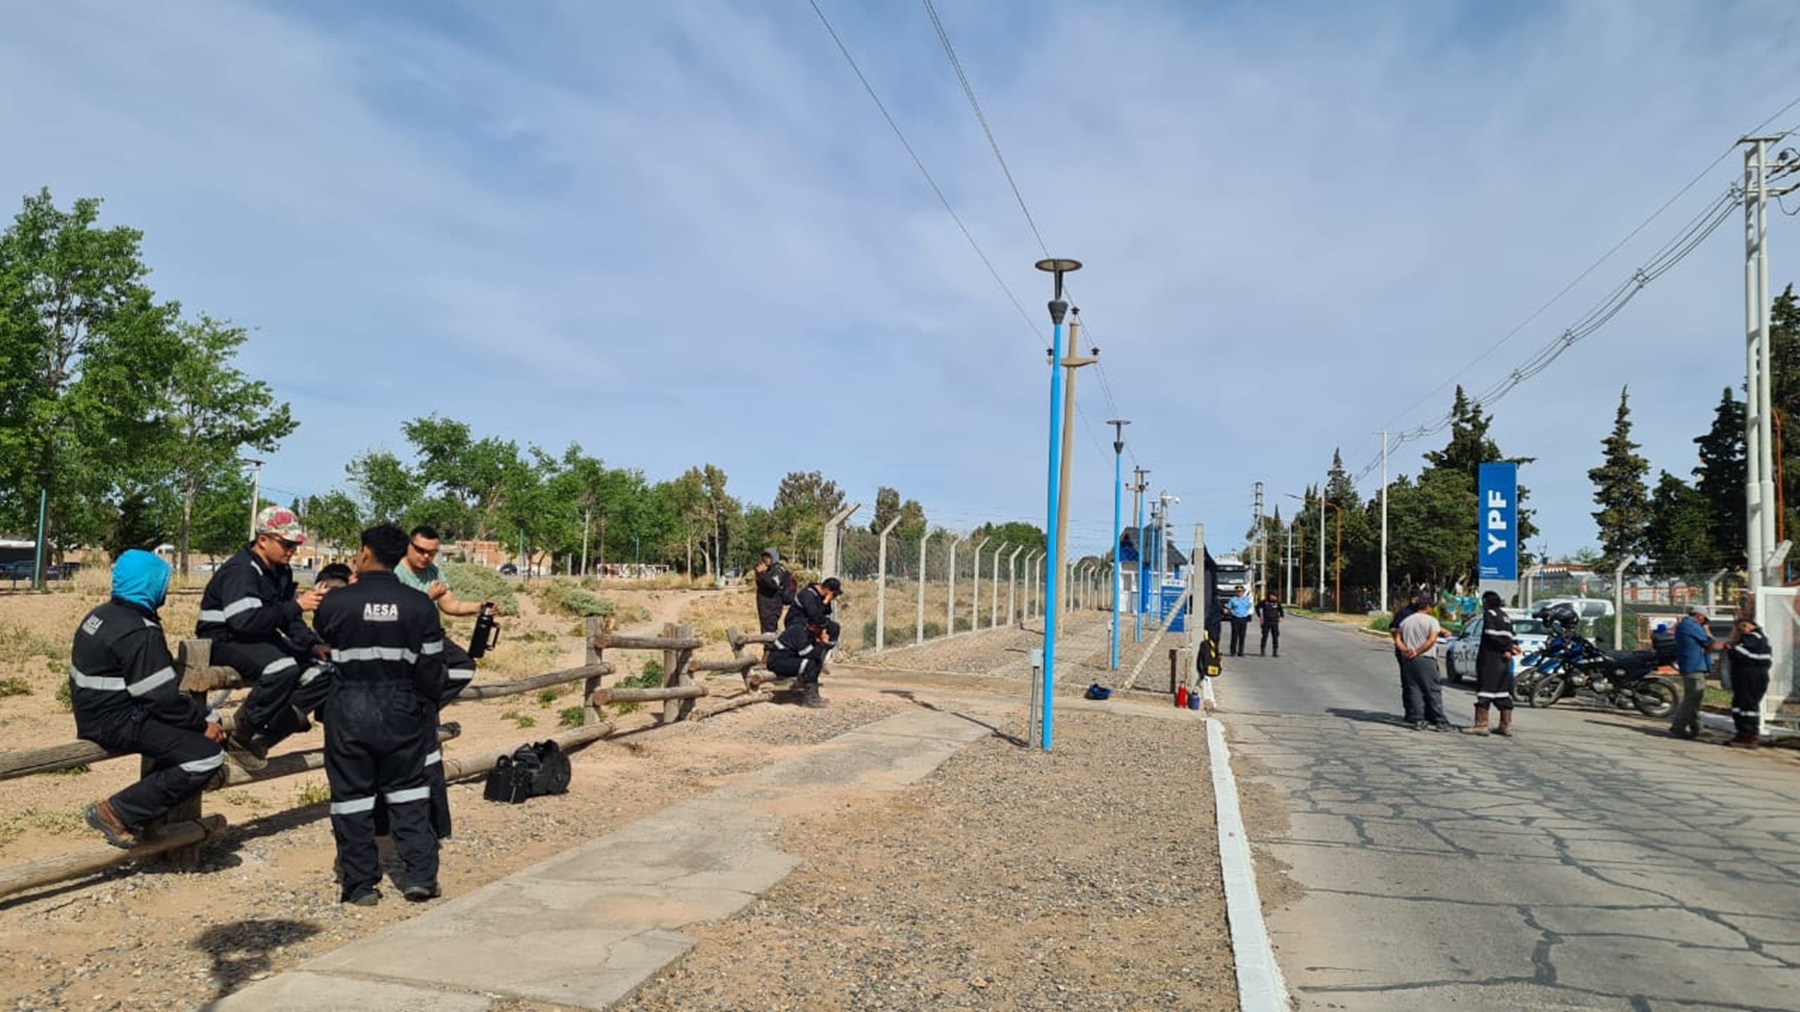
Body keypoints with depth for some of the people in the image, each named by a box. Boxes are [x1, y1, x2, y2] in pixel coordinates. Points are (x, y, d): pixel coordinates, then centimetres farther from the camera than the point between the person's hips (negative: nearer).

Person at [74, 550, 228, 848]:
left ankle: (150, 809, 17)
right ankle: (116, 813, -9)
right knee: (209, 756, -18)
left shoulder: (104, 614, 10)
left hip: (96, 711, 10)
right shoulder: (140, 633, -21)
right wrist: (203, 723, -8)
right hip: (117, 723, -10)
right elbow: (162, 697, -21)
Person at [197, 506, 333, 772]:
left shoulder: (281, 572, 10)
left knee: (322, 671, -7)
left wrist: (313, 644, -2)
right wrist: (296, 605, -32)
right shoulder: (240, 571, -18)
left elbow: (287, 619, 14)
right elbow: (245, 621, -31)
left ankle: (262, 739, -11)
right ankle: (238, 737, -17)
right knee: (284, 668, -36)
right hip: (226, 641, -9)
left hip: (263, 640, 9)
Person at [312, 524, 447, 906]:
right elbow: (431, 669, -3)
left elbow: (321, 649, 9)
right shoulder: (419, 605, -6)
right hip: (401, 712, 1)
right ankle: (421, 875, 12)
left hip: (348, 712, -1)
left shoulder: (335, 602, -10)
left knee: (352, 797, 10)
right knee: (408, 793, 13)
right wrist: (427, 711, 11)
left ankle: (360, 885, 16)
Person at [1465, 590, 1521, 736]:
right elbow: (1511, 637, 11)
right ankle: (1506, 725, 12)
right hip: (1504, 660, 8)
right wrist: (1509, 650, -3)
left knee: (1484, 689, -8)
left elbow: (1492, 635, -17)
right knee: (1503, 691, 11)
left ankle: (1481, 724, -11)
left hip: (1490, 658, -8)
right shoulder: (1507, 616, 18)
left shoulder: (1489, 614, -6)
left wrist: (1509, 647, -10)